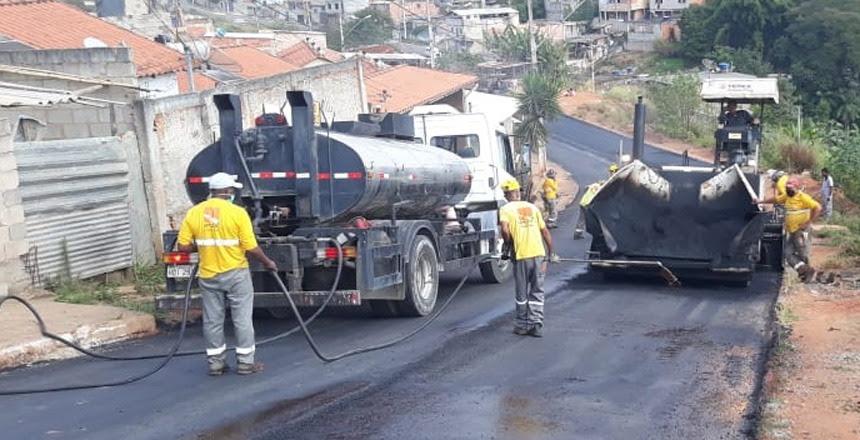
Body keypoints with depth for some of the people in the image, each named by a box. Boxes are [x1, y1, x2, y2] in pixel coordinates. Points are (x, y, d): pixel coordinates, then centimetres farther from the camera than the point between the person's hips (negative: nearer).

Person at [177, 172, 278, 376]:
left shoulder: (194, 213, -2)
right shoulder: (237, 213, -13)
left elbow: (183, 246, -2)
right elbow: (251, 248, -14)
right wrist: (267, 262, 3)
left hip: (208, 276, 4)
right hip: (235, 274, -3)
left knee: (212, 321, 12)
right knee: (242, 319, 7)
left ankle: (215, 363, 19)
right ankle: (245, 362, 11)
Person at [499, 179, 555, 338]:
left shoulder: (505, 209, 0)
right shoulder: (532, 207, 12)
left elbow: (505, 230, -18)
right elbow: (545, 231, 10)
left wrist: (509, 245, 1)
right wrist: (551, 253, 18)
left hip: (521, 255, -3)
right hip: (539, 254, 3)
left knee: (521, 293, 11)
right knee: (537, 292, 11)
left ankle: (522, 325, 20)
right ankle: (536, 325, 8)